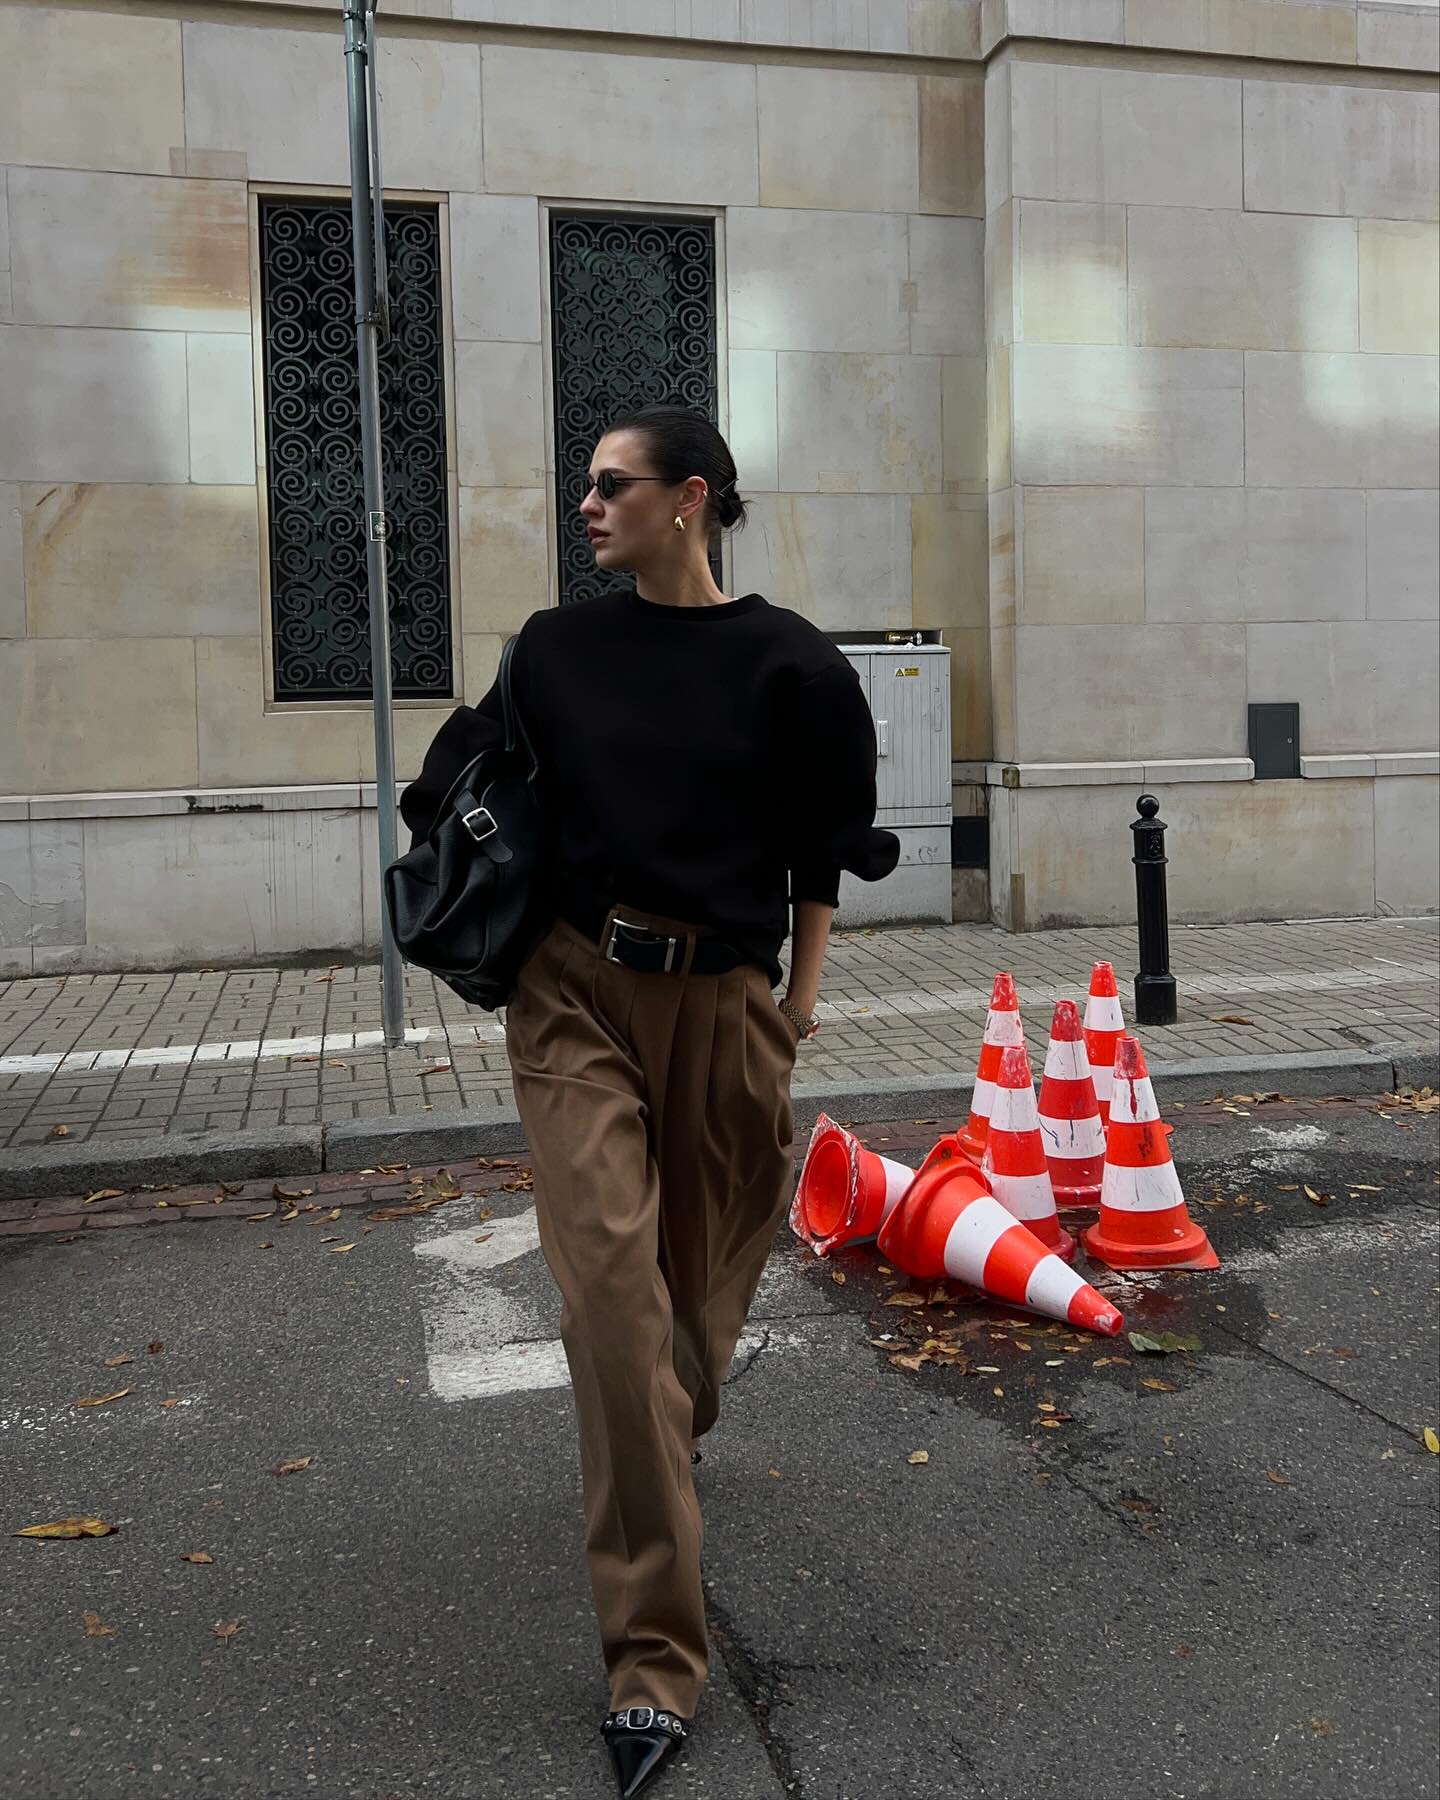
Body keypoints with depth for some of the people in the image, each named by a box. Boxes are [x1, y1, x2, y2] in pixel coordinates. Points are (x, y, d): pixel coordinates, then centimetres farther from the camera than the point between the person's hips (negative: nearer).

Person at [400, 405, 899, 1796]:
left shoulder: (783, 664, -1)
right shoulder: (556, 648, 6)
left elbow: (822, 854, 5)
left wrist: (801, 997, 3)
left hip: (720, 1000, 0)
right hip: (577, 991, 1)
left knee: (702, 1267, 13)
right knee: (610, 1274, -12)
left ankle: (659, 1452, 49)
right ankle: (653, 1652, -7)